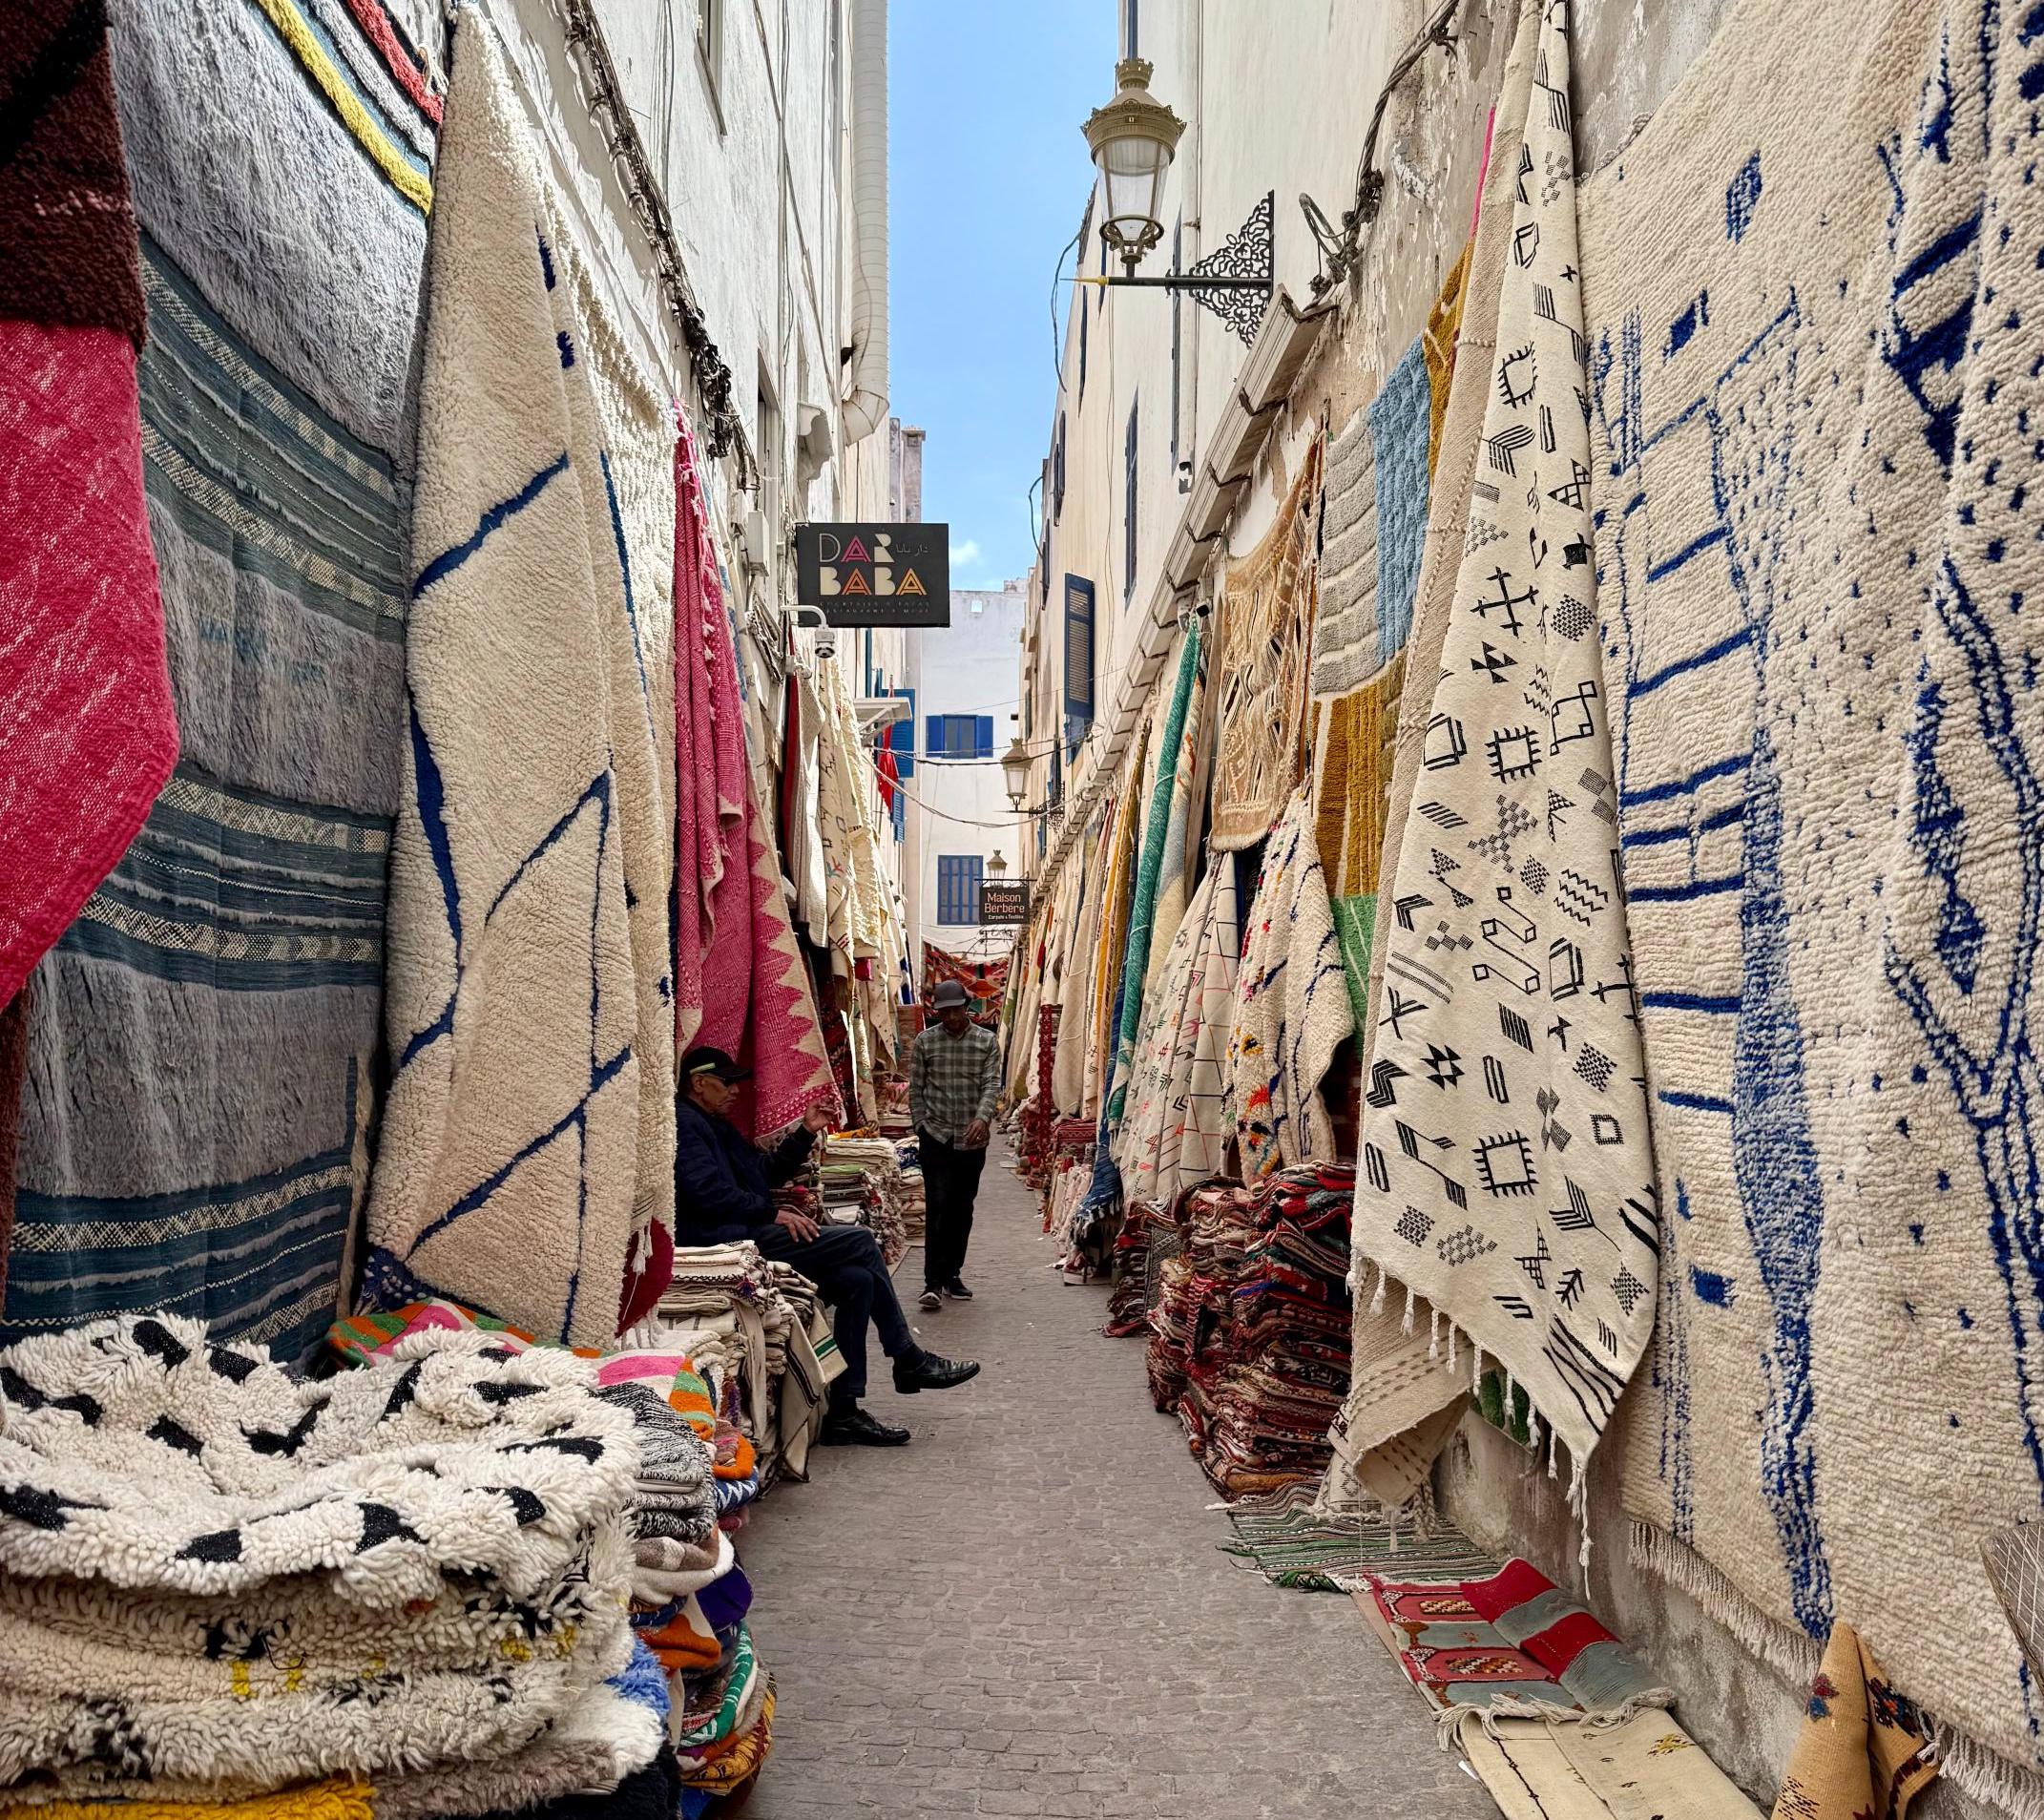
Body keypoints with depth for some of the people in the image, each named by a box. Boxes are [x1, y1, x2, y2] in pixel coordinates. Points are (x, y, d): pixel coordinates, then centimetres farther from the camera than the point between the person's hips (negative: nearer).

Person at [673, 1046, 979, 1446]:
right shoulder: (682, 1124, -7)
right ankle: (908, 1361, -3)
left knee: (857, 1281, -4)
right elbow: (708, 1192, -20)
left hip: (747, 1236, 11)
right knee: (859, 1241, -15)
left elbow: (765, 1170, 27)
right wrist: (773, 1214, -19)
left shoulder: (716, 1126, 26)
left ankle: (842, 1412, -2)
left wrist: (806, 1134, 16)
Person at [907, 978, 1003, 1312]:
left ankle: (952, 1275, 20)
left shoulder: (987, 1042, 3)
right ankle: (933, 1282, -8)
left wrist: (982, 1118, -23)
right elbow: (915, 1089, 5)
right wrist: (922, 1127, -3)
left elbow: (992, 1084, -6)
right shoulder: (925, 1041, 2)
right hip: (936, 1137, -2)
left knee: (962, 1209, 9)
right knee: (937, 1207, -9)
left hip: (972, 1139, 2)